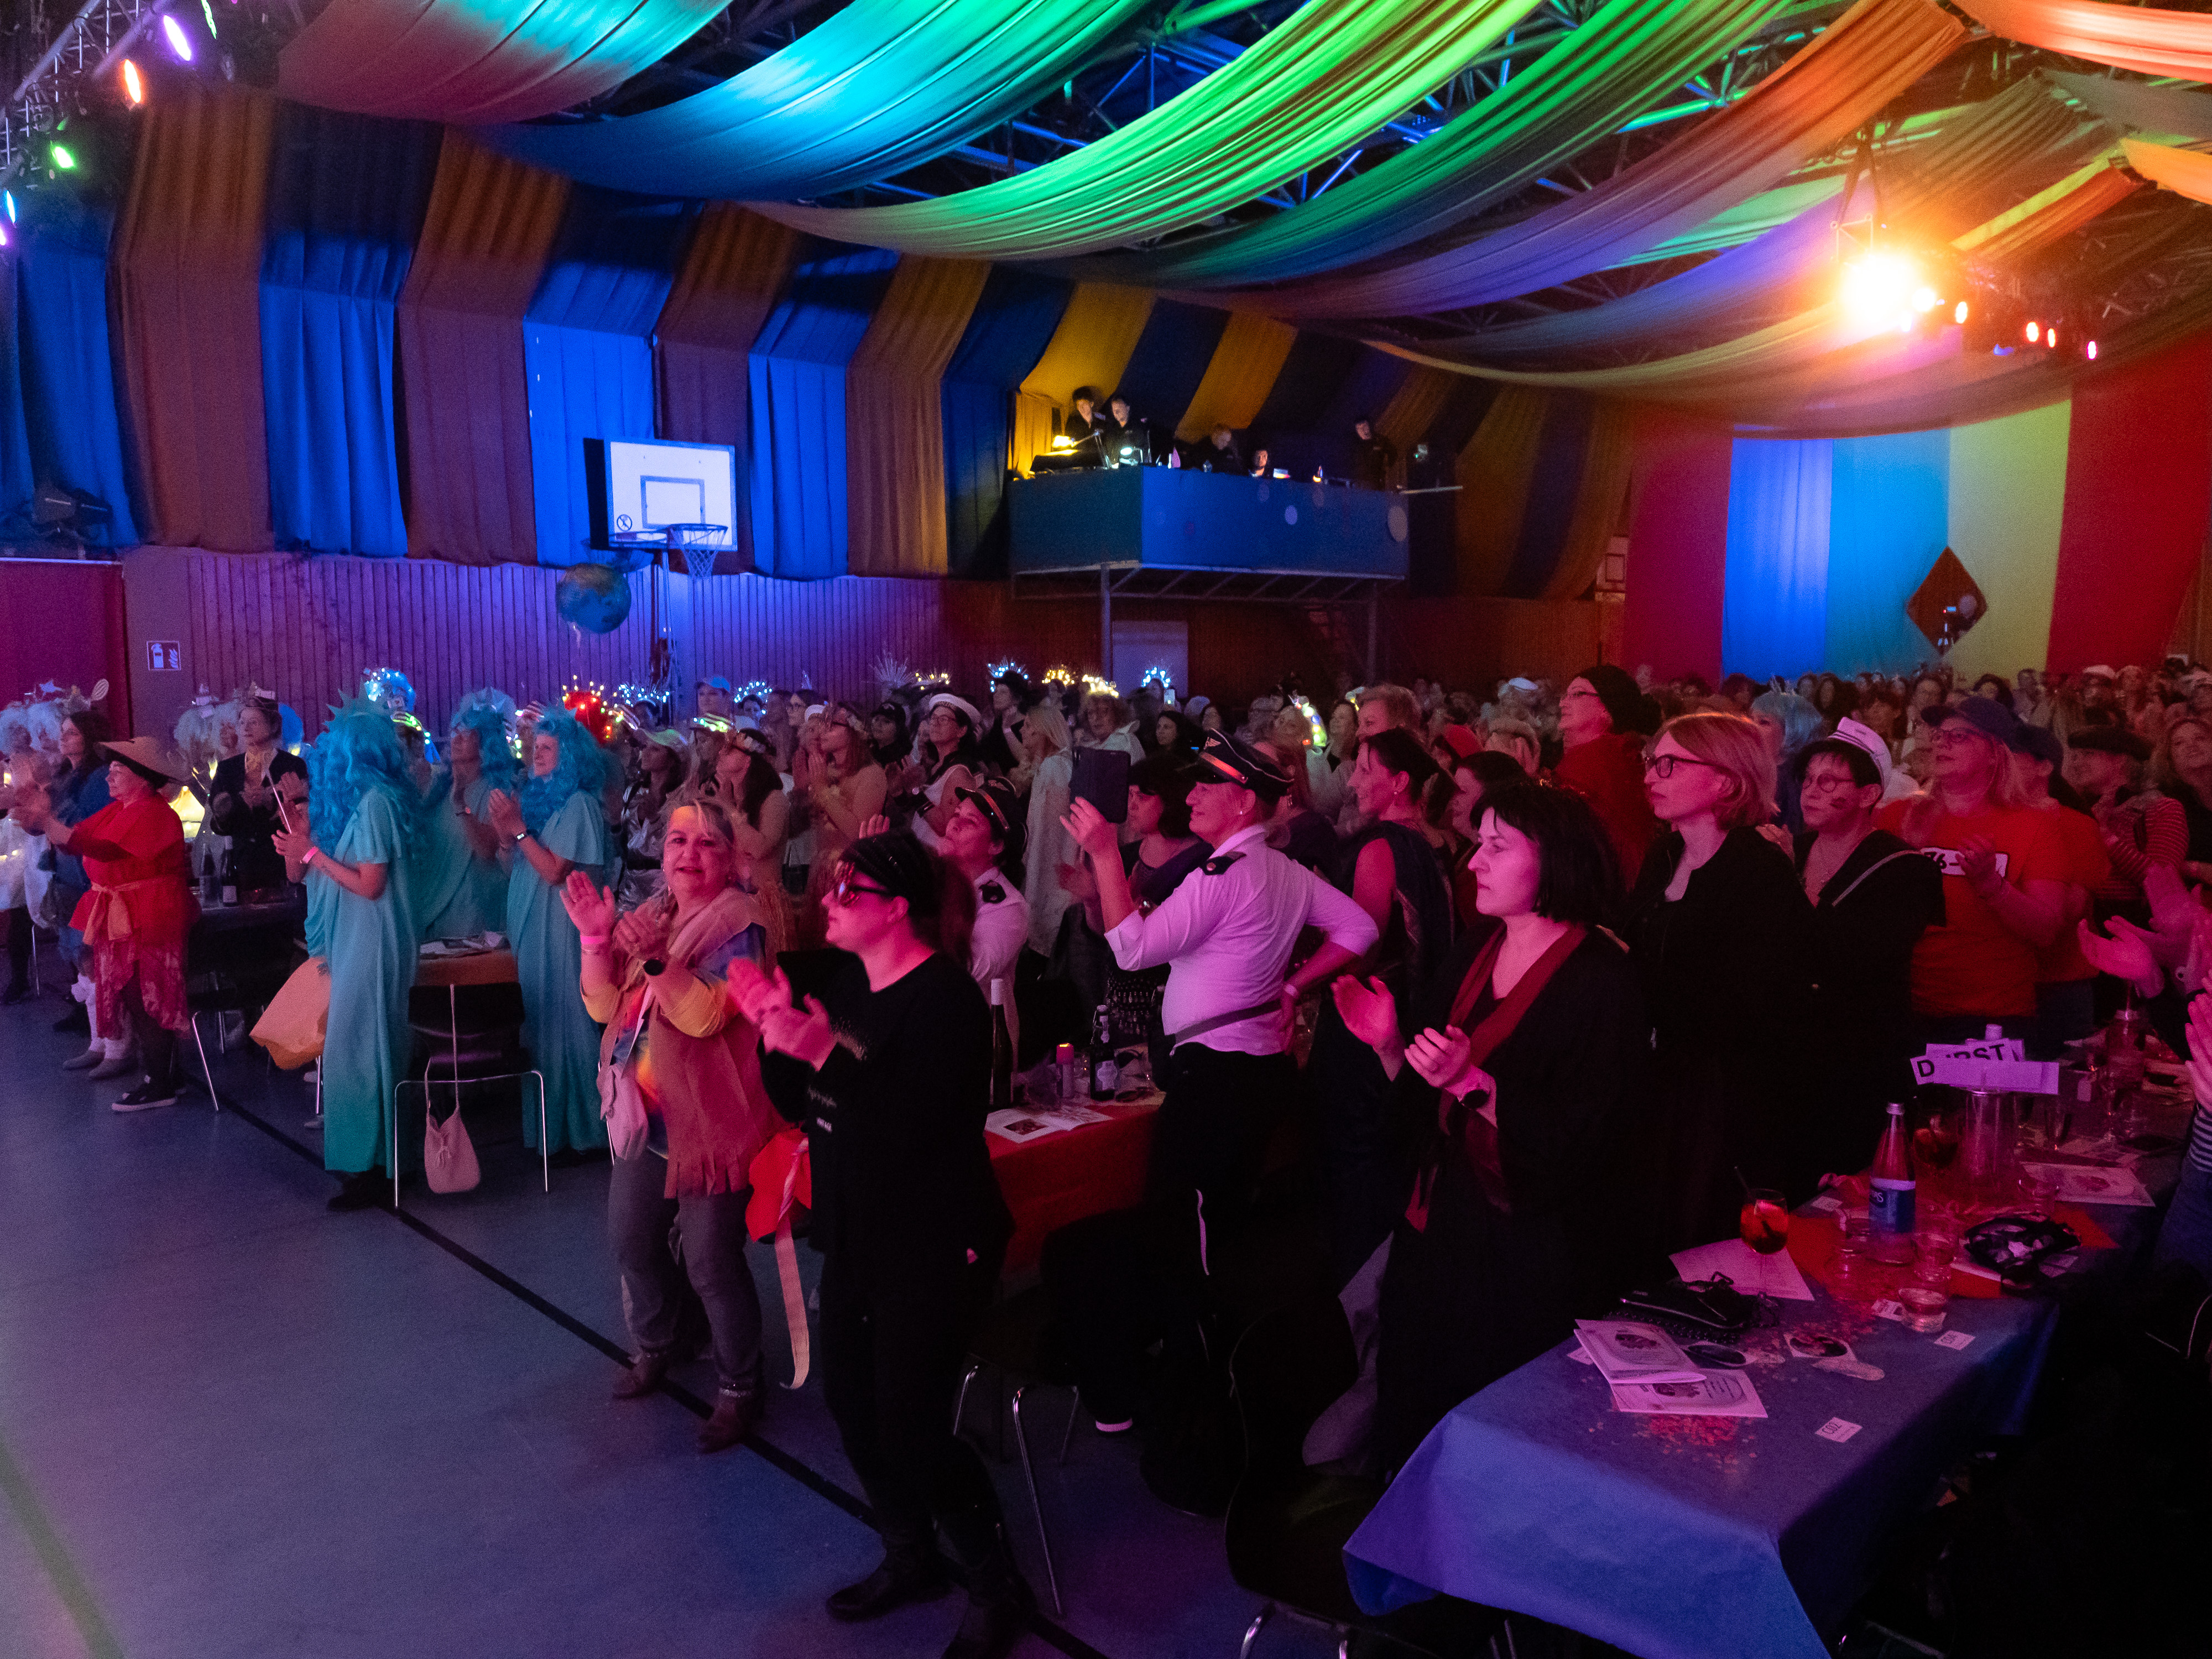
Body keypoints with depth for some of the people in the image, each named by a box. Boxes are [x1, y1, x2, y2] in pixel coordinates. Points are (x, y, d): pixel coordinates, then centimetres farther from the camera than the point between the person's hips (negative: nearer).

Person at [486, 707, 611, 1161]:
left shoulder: (578, 804, -9)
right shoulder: (535, 796, 14)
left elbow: (555, 870, -15)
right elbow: (518, 863, 12)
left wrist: (517, 828, -15)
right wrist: (503, 828, -3)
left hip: (560, 929, -8)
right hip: (528, 926, 8)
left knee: (565, 1020, -4)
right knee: (537, 1022, 12)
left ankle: (578, 1128, 4)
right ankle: (546, 1121, 22)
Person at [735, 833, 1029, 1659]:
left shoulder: (945, 1000, -19)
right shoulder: (850, 983, 6)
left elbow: (910, 1128, -28)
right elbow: (800, 1103, 8)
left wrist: (826, 1053, -35)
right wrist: (776, 1031, -8)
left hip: (932, 1249, -8)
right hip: (857, 1235, 9)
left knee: (912, 1433, -3)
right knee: (852, 1405, 17)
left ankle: (997, 1588, 20)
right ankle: (910, 1558, 40)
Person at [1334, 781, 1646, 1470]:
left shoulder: (1602, 981, -15)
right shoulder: (1474, 953, 6)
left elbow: (1579, 1146, -20)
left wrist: (1473, 1083, -29)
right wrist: (1390, 1044, -8)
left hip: (1533, 1263, -6)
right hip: (1441, 1232, 7)